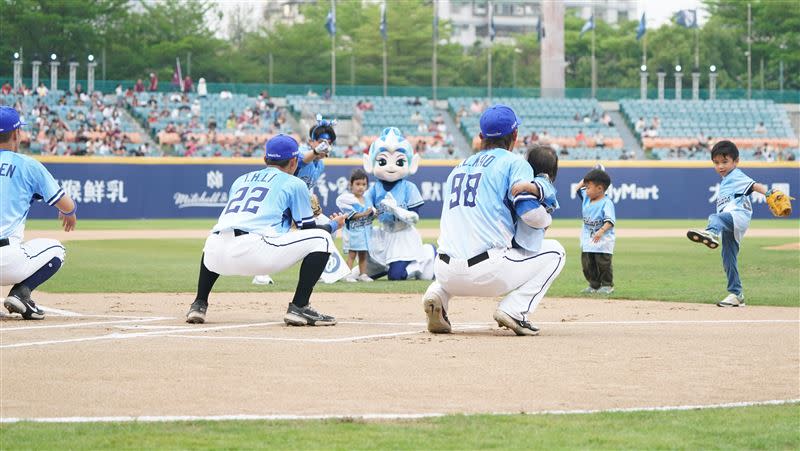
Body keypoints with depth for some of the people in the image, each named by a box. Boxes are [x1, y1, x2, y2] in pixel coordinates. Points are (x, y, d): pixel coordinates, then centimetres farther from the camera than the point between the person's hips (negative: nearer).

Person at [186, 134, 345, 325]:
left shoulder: (241, 180, 31)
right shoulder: (294, 184, 16)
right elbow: (308, 229, 17)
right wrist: (334, 224, 38)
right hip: (255, 252, -6)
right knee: (321, 238, 7)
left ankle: (199, 304, 24)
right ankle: (299, 308, -3)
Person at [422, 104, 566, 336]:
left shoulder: (459, 168, 23)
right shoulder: (514, 163, 3)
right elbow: (530, 212, -9)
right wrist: (546, 217, 14)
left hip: (447, 274, 5)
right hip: (488, 274, -5)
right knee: (554, 251, 15)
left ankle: (438, 294, 7)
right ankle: (513, 310, -4)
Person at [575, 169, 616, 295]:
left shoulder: (606, 203, -17)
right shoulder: (586, 198, 7)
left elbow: (610, 221, -24)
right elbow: (578, 188, 24)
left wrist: (601, 231, -38)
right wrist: (586, 180, 13)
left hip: (603, 239, -8)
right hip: (587, 239, 8)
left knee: (603, 263, -5)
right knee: (587, 264, 8)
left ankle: (607, 285, 8)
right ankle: (594, 285, 19)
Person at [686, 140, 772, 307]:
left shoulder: (736, 176, 4)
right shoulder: (725, 181, 31)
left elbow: (753, 185, -15)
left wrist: (769, 193, -30)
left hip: (738, 216, -10)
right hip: (729, 227, 10)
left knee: (716, 218, -39)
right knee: (728, 259, 11)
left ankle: (712, 233, -74)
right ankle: (736, 294, 18)